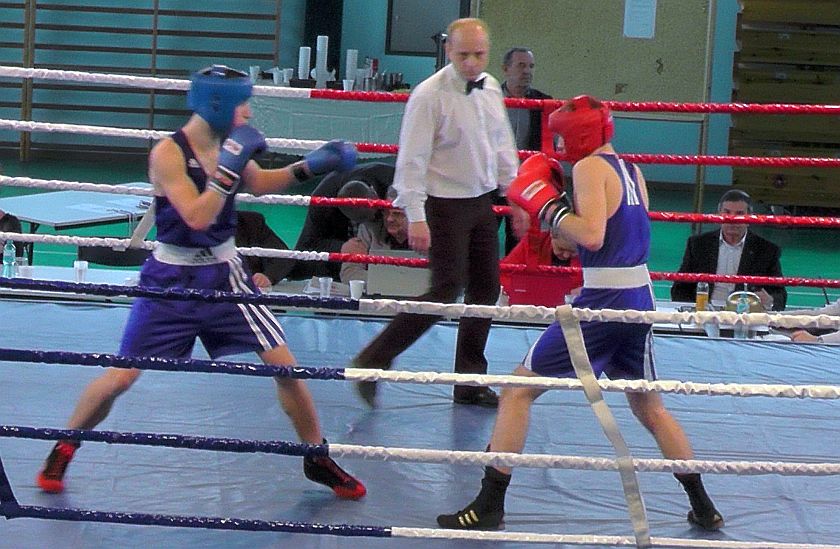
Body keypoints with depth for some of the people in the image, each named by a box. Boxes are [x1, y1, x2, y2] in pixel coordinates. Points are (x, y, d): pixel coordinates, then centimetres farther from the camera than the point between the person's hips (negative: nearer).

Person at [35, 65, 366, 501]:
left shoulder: (231, 146, -2)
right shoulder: (168, 153, -20)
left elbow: (258, 184, 19)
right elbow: (197, 216, -29)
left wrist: (307, 167, 8)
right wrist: (230, 167, -31)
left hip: (224, 275, 5)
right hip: (170, 280, -5)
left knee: (284, 364, -2)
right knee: (121, 375, -4)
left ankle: (317, 457, 15)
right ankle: (62, 451, 19)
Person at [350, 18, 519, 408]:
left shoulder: (491, 90, 7)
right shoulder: (430, 95, -16)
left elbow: (502, 147, 19)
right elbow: (412, 160, -17)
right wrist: (416, 218, -22)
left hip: (482, 201, 8)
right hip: (446, 204, -8)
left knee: (486, 288, 8)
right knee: (447, 289, -13)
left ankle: (469, 381, 19)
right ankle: (372, 361, -5)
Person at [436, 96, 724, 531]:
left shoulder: (590, 167, -8)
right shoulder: (632, 172, 15)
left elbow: (592, 236, -20)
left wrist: (546, 206, -10)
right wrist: (559, 205, 21)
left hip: (602, 300, -8)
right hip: (641, 299, 8)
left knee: (518, 391, 1)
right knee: (650, 408, 24)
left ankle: (490, 505, -2)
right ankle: (704, 507, 25)